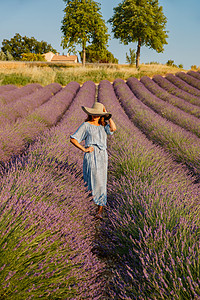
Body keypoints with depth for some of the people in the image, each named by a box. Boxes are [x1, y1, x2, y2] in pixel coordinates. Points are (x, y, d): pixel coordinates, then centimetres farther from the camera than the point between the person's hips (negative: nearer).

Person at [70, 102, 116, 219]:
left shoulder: (103, 125, 12)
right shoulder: (86, 125, 1)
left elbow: (113, 128, -10)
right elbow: (73, 139, 0)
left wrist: (107, 115, -2)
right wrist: (84, 149, -9)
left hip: (103, 155, 3)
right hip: (92, 155, -3)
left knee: (102, 182, 2)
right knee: (97, 182, -11)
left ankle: (100, 210, 11)